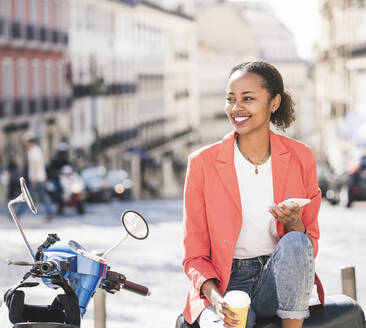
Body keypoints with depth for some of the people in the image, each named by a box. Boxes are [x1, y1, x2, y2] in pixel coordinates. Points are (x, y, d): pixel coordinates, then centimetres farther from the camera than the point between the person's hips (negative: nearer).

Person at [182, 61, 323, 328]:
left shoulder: (300, 157, 2)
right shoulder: (203, 163, -2)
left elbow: (309, 246, 7)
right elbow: (194, 256, 0)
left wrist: (294, 225, -17)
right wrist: (215, 297, -19)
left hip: (278, 281, 3)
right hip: (224, 284, -3)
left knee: (294, 243, -31)